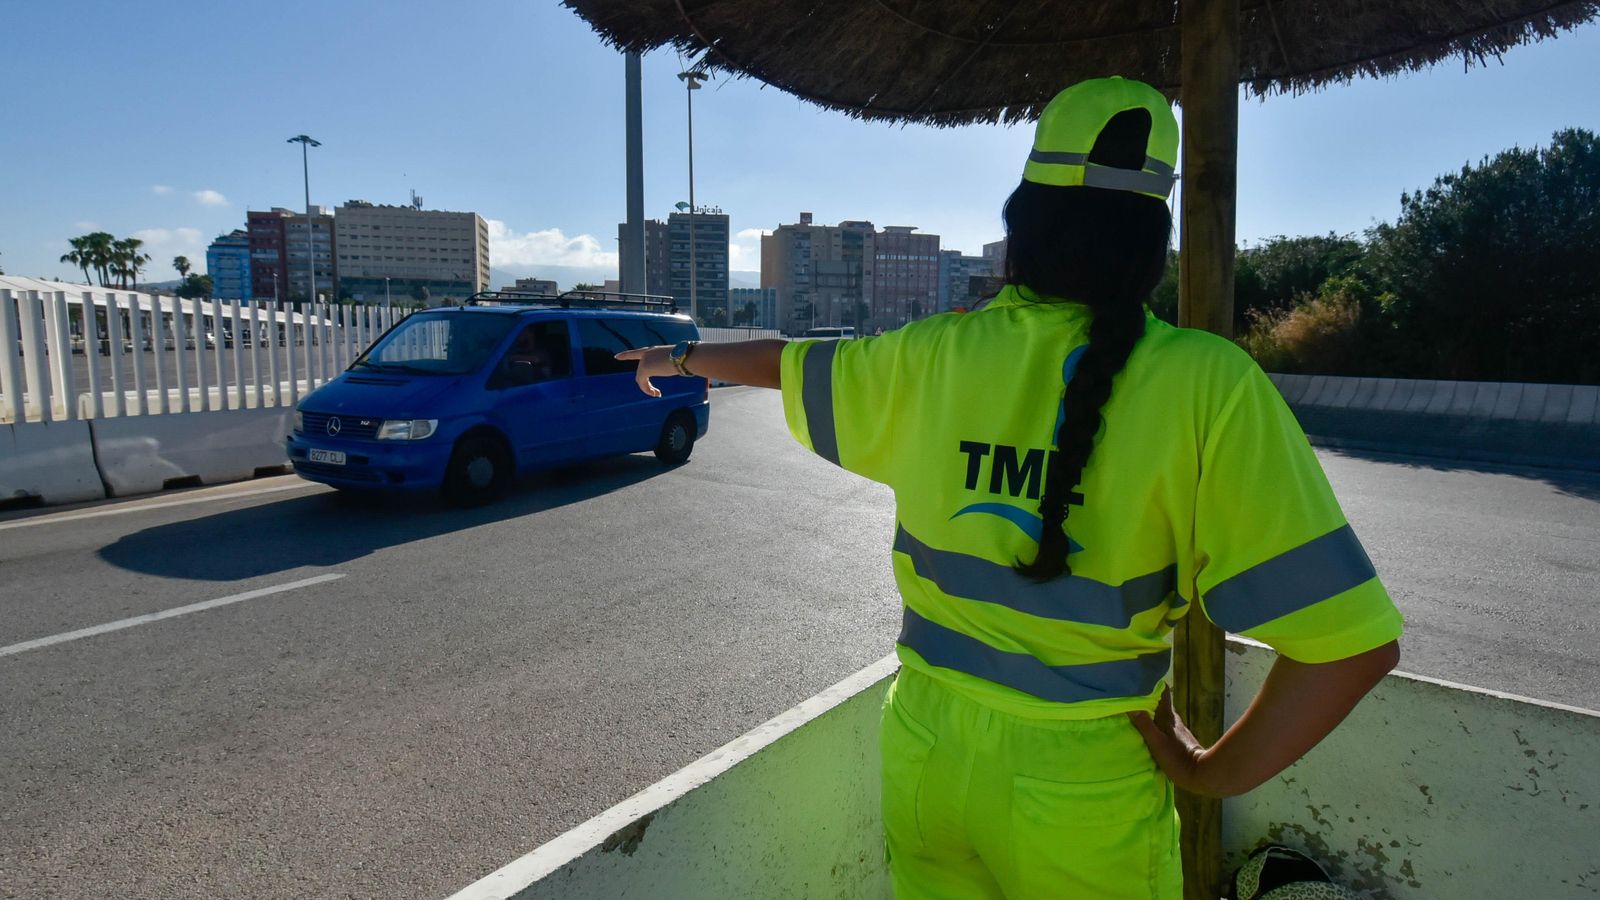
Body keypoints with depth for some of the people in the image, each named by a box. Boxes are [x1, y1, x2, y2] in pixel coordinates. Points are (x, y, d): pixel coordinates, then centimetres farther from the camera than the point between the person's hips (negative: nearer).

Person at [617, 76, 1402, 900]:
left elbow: (779, 362, 10)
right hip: (1084, 792, -2)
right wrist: (1217, 772, -4)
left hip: (927, 752, 3)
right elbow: (1348, 641, -18)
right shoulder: (1207, 385, -17)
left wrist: (680, 358, 30)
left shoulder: (929, 359, -9)